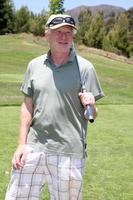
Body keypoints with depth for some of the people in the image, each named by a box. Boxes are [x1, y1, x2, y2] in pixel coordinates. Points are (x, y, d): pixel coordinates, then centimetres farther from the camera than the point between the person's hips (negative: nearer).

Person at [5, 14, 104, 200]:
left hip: (69, 152, -2)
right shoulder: (34, 65, 7)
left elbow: (91, 116, 2)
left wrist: (90, 106, -20)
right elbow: (27, 107, 10)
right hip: (33, 148, 3)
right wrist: (21, 144, 3)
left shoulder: (84, 67, -2)